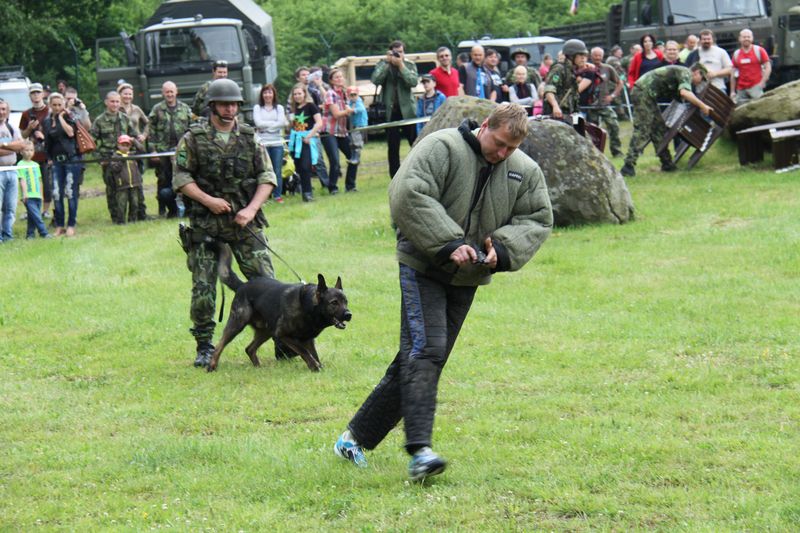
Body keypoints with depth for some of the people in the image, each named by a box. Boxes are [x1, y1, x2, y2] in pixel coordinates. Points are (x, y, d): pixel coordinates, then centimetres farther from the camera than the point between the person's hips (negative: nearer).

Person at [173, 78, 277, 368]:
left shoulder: (249, 136, 7)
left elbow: (267, 176, 6)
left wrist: (252, 209, -7)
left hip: (244, 222, 2)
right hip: (205, 223, -2)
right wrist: (207, 200, -14)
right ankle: (204, 347, 11)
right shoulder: (193, 138, 0)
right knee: (203, 287, -1)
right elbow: (181, 177, -2)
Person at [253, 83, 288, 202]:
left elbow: (282, 123, -2)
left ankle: (278, 195, 9)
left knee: (277, 170, 1)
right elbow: (258, 123, -7)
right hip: (263, 143, -2)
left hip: (277, 143, 2)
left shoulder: (279, 108, 12)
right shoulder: (257, 108, 7)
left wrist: (266, 125, -6)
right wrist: (274, 123, -4)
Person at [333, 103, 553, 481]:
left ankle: (356, 437, 17)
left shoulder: (525, 172, 5)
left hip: (467, 279, 6)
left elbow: (538, 220, 6)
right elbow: (408, 195, -23)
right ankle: (420, 450, -26)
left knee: (418, 359, 7)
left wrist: (502, 249, -14)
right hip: (423, 268, -6)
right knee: (425, 350, -19)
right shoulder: (442, 148, -13)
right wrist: (448, 243, -28)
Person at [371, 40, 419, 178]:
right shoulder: (383, 65, 4)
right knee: (393, 148, 3)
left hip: (407, 110, 0)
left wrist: (401, 65, -16)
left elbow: (413, 82, -12)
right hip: (390, 111, 0)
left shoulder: (410, 65, 4)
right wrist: (387, 62, -15)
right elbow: (375, 80, -14)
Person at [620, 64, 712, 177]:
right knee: (642, 130, -14)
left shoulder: (679, 72, 27)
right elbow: (684, 92, -23)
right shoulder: (686, 73, -4)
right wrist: (702, 106, -16)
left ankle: (667, 163, 21)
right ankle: (628, 165, -20)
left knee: (658, 129, 15)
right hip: (644, 92, -11)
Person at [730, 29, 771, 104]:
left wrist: (762, 83, -11)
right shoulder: (736, 54, 12)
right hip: (741, 89, 4)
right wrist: (732, 91, 11)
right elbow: (733, 75, 14)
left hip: (756, 87, -4)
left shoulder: (759, 51, 2)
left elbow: (768, 68, 0)